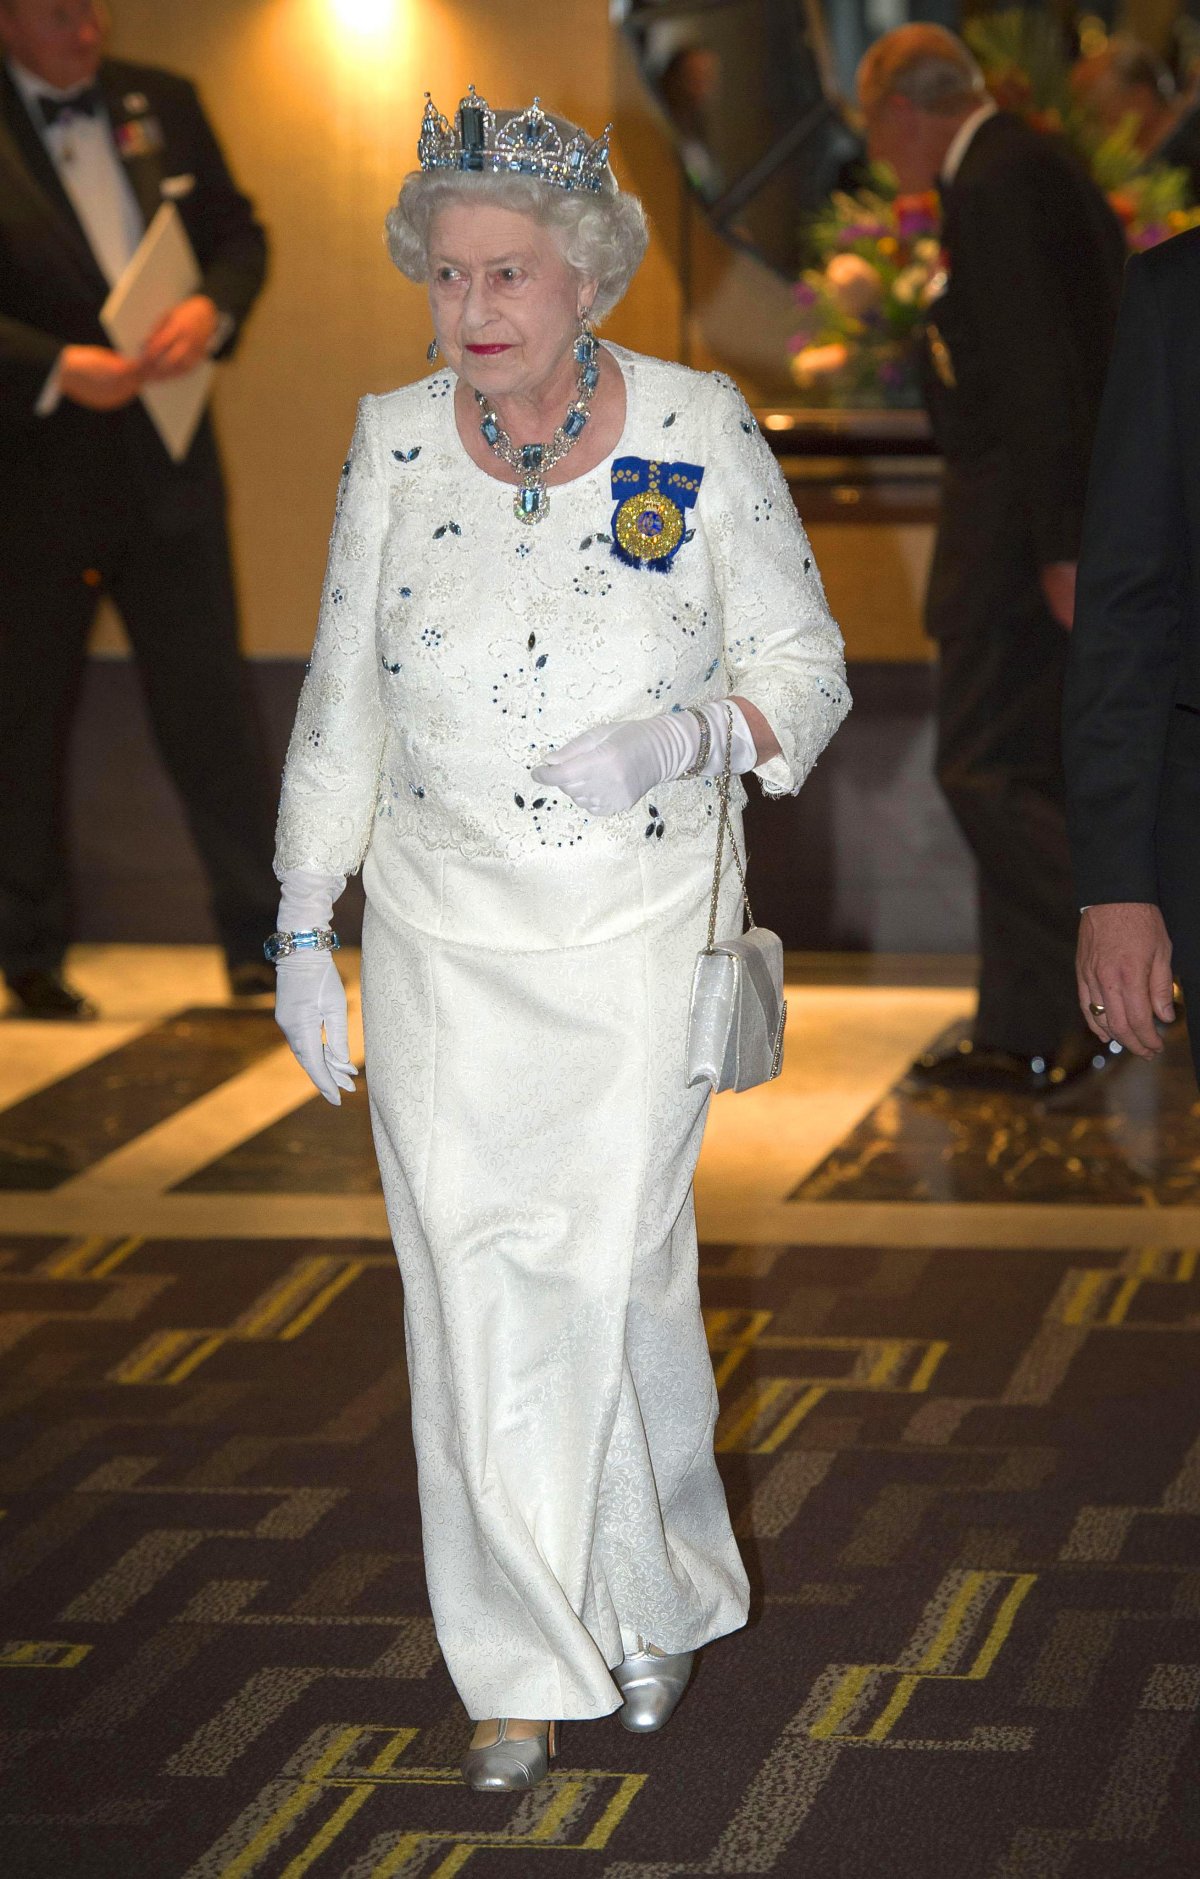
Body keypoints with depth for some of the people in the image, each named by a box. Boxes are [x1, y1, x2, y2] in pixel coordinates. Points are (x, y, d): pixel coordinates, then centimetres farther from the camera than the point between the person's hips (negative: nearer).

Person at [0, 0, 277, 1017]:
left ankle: (262, 944, 10)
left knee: (210, 701, 4)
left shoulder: (163, 104, 7)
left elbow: (239, 233, 12)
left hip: (168, 466, 4)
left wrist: (214, 311, -9)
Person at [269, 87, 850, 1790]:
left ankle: (660, 1598, 25)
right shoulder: (395, 447, 1)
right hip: (441, 938, 2)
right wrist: (304, 930, 9)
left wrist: (689, 740, -21)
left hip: (640, 933, -2)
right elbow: (343, 703, 9)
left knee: (612, 1273, -3)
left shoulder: (700, 434, -6)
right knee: (472, 1297, -1)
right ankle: (523, 1668, 11)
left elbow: (806, 668, 0)